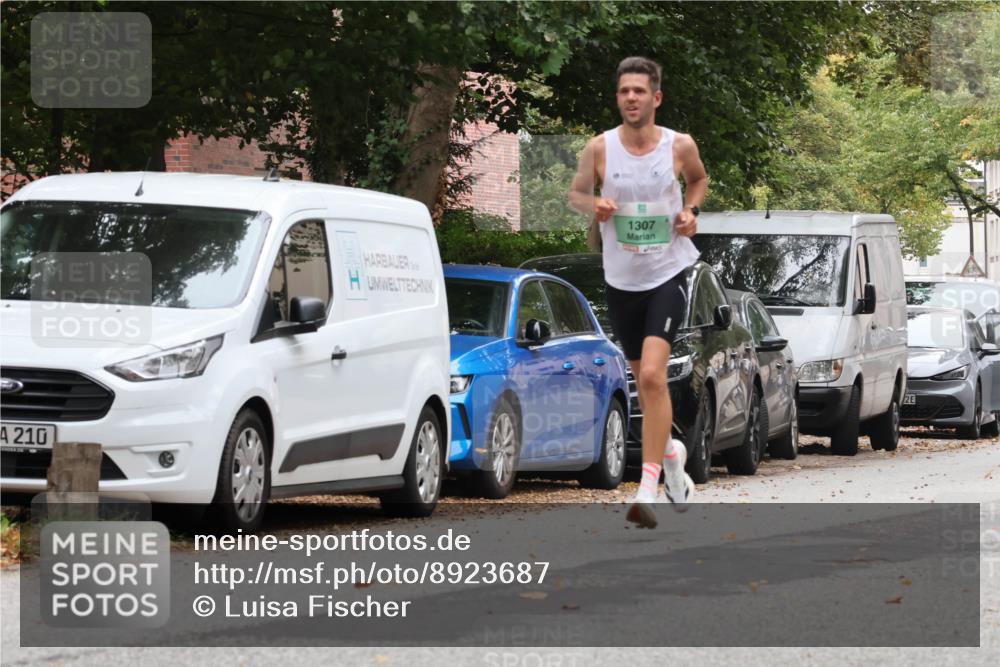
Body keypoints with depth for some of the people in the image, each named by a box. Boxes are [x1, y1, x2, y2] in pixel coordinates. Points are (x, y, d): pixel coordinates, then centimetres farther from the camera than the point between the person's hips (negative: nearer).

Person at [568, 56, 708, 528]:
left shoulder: (680, 146, -6)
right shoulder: (600, 148, -6)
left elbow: (699, 179, 16)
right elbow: (575, 192, 9)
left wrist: (691, 210, -4)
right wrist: (595, 205, -13)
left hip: (668, 274, -3)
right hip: (621, 280, 3)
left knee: (652, 375, -18)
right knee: (644, 380, 14)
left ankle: (648, 489, -19)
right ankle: (670, 452, 43)